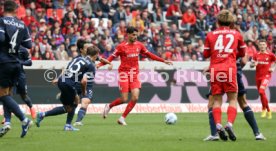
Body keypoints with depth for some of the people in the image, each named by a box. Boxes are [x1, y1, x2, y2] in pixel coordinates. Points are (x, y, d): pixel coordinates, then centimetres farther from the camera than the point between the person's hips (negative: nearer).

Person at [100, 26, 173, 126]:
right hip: (124, 73, -4)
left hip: (135, 74, 4)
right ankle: (109, 106, 22)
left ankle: (122, 118, 3)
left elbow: (149, 55, 17)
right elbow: (112, 57, -3)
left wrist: (163, 61, 17)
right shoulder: (121, 47, -6)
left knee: (135, 97, -10)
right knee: (124, 99, -8)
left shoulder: (139, 45, 7)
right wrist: (100, 64, -17)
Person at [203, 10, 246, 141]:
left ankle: (218, 125, -12)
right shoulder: (236, 34, 11)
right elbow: (242, 53, 21)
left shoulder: (210, 35, 10)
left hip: (215, 70, 1)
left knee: (217, 100, 6)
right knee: (233, 99, 3)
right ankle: (229, 124, -18)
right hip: (230, 69, -1)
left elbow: (205, 54, 15)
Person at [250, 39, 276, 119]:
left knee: (261, 91, -25)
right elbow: (251, 65, 6)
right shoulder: (256, 55, 5)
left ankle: (264, 109, -9)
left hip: (266, 75, -4)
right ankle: (268, 111, 25)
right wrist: (254, 64, -16)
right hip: (258, 76, 4)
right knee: (262, 94, 9)